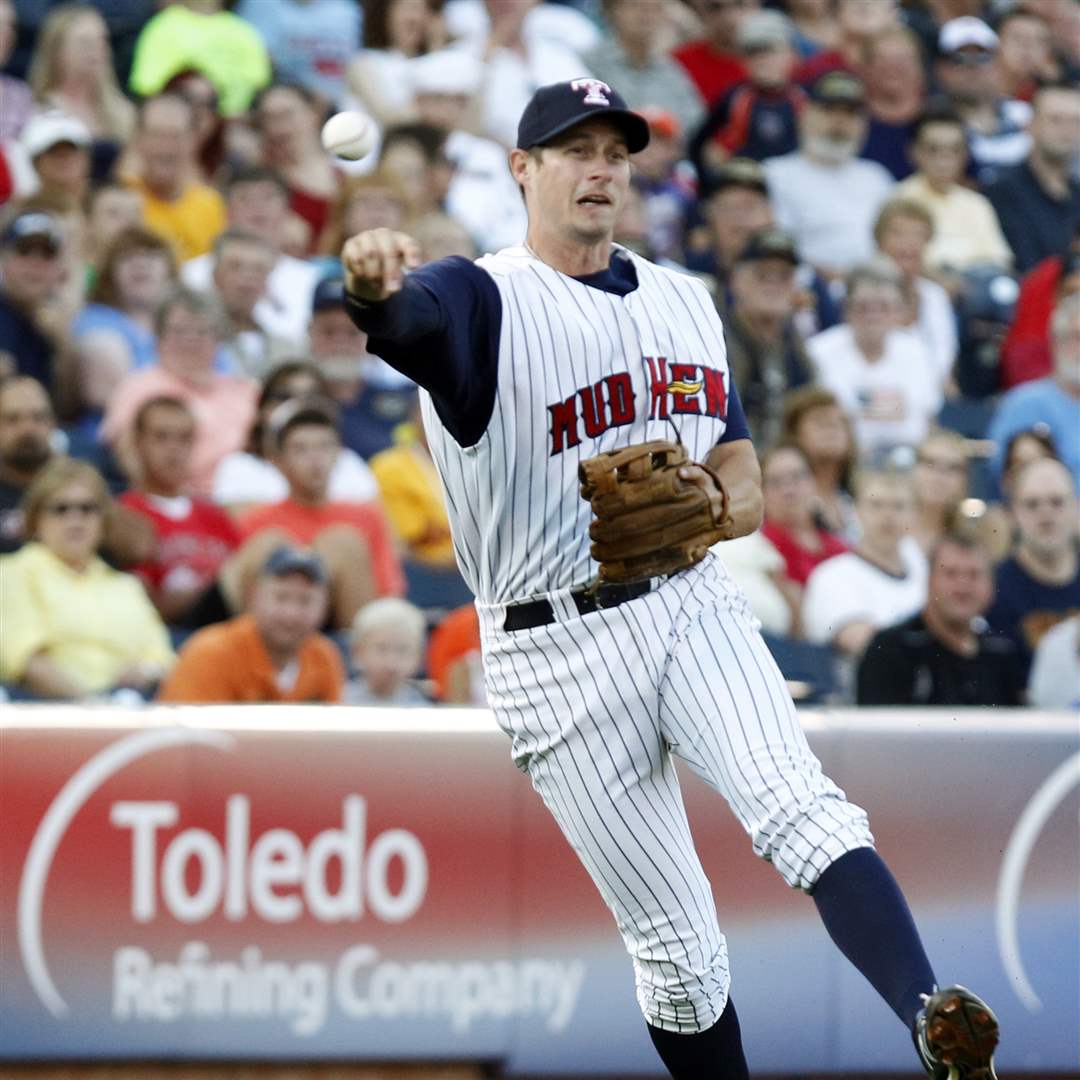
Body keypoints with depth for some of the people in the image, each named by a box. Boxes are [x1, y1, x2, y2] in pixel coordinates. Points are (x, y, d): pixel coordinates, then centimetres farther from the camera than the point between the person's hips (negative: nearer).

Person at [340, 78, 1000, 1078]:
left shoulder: (685, 302, 16)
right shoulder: (481, 300, -3)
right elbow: (402, 316, -27)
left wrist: (725, 496, -4)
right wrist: (373, 281, -52)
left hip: (692, 608, 3)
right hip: (558, 649, -3)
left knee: (800, 807, -24)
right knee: (674, 946, -2)